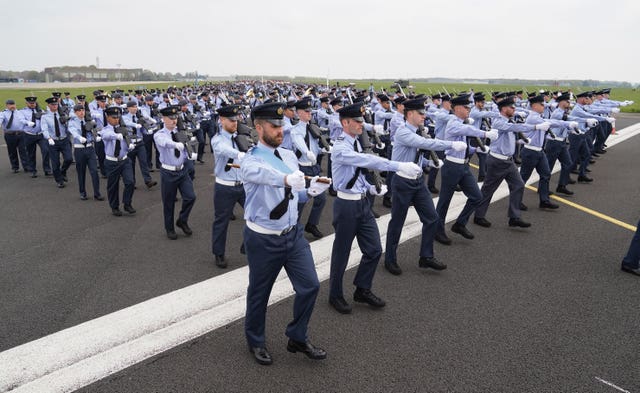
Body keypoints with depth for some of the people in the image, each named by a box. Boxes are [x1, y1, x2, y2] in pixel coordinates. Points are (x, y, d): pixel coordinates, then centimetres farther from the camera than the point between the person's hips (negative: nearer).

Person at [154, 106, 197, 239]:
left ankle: (182, 221, 19)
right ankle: (170, 228, 28)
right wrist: (176, 144, -54)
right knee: (169, 202, 8)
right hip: (168, 172, -3)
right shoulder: (159, 135, -10)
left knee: (190, 197, -6)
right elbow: (165, 142, -34)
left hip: (183, 170, 3)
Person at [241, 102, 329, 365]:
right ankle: (255, 342, 37)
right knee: (259, 293, 12)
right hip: (263, 239, -5)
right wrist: (286, 179, -61)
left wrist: (311, 189, -9)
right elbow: (258, 173, -42)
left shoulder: (289, 155, 4)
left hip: (293, 233, 6)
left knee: (310, 286, 6)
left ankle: (297, 338, 28)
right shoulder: (252, 160, -16)